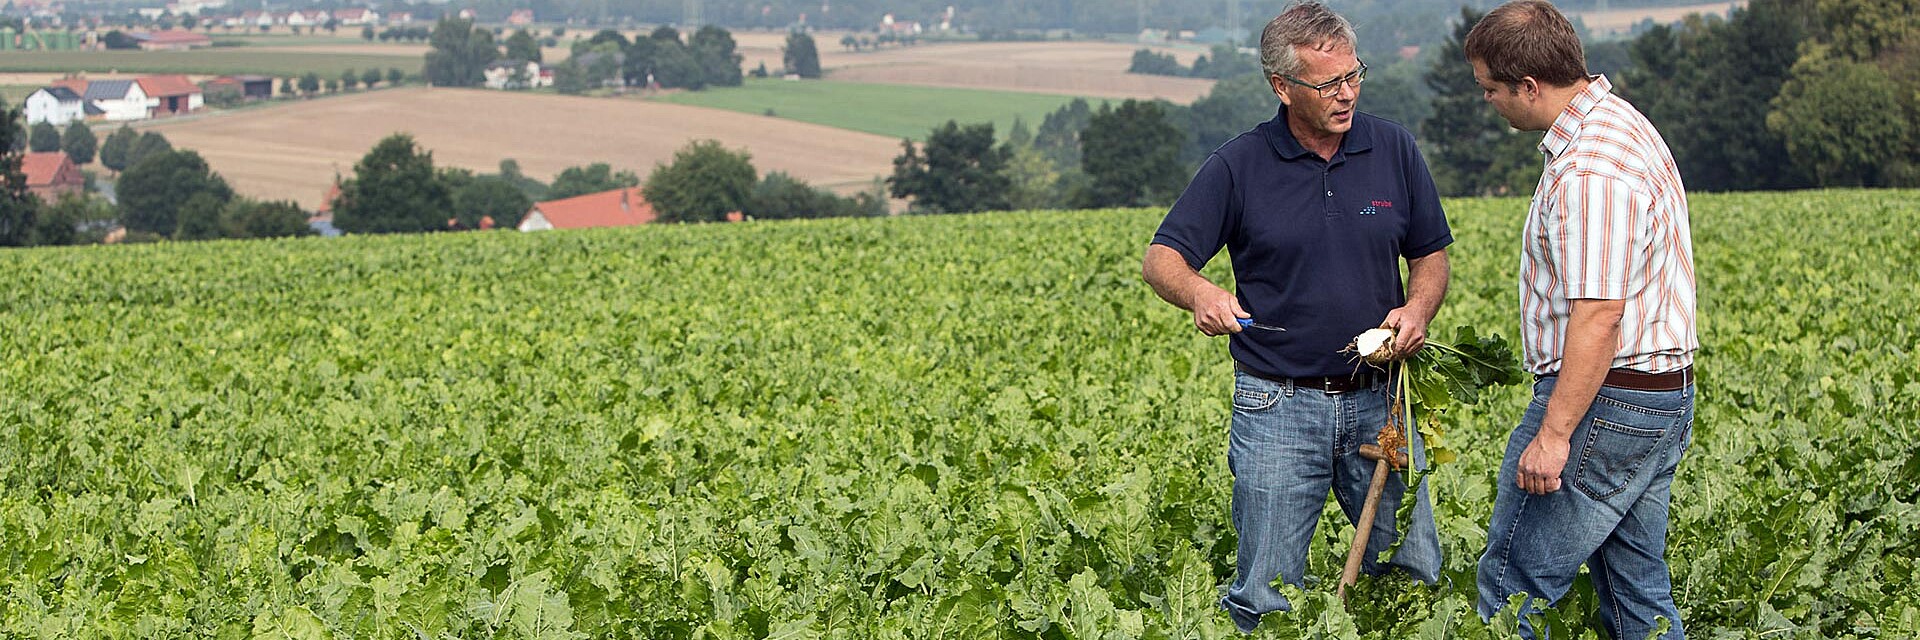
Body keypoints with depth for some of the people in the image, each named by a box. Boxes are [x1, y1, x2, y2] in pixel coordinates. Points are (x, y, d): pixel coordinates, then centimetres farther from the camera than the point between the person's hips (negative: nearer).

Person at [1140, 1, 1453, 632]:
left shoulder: (1394, 149, 3)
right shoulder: (1238, 166, -6)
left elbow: (1431, 254, 12)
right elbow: (1161, 259, -6)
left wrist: (1419, 308, -10)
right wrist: (1200, 292, -29)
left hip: (1377, 397, 3)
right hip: (1279, 407, -2)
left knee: (1417, 573, 6)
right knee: (1268, 600, 1)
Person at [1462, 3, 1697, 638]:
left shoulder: (1588, 171, -22)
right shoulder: (1625, 123, 13)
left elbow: (1598, 316, -26)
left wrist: (1554, 432, -24)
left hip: (1601, 401, -11)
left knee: (1512, 585, -3)